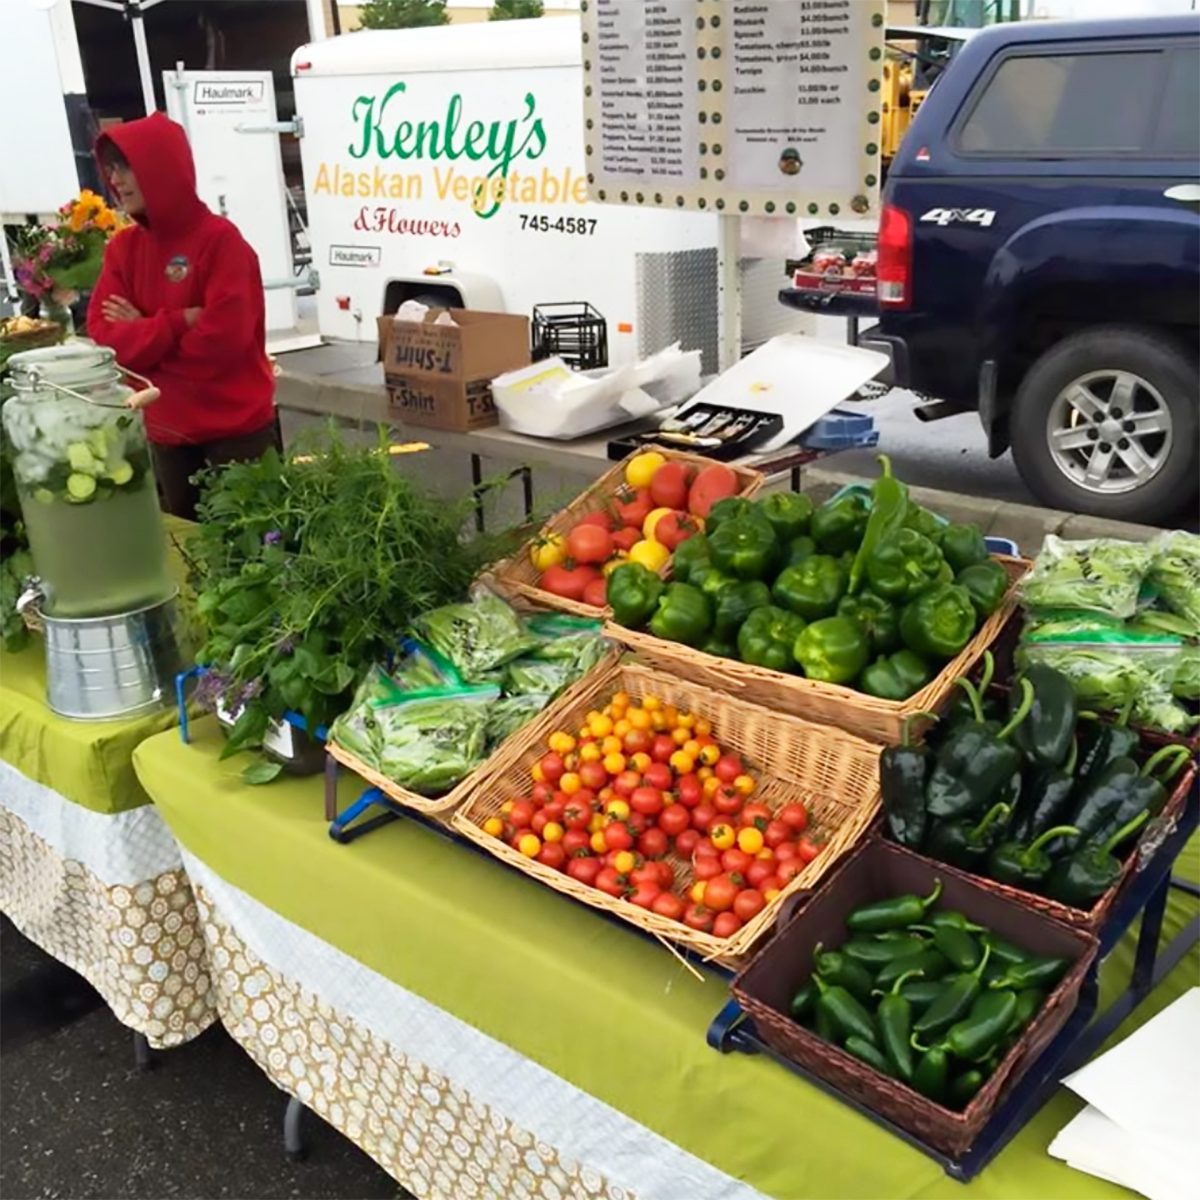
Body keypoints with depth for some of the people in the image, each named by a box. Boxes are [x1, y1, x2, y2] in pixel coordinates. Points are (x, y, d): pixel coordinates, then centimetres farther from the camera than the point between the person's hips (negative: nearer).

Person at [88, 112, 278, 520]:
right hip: (167, 431, 6)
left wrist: (143, 334, -9)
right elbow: (103, 337, -4)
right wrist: (178, 323, -17)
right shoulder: (123, 247, 5)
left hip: (237, 428, -6)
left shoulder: (221, 239, -12)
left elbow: (223, 338, -20)